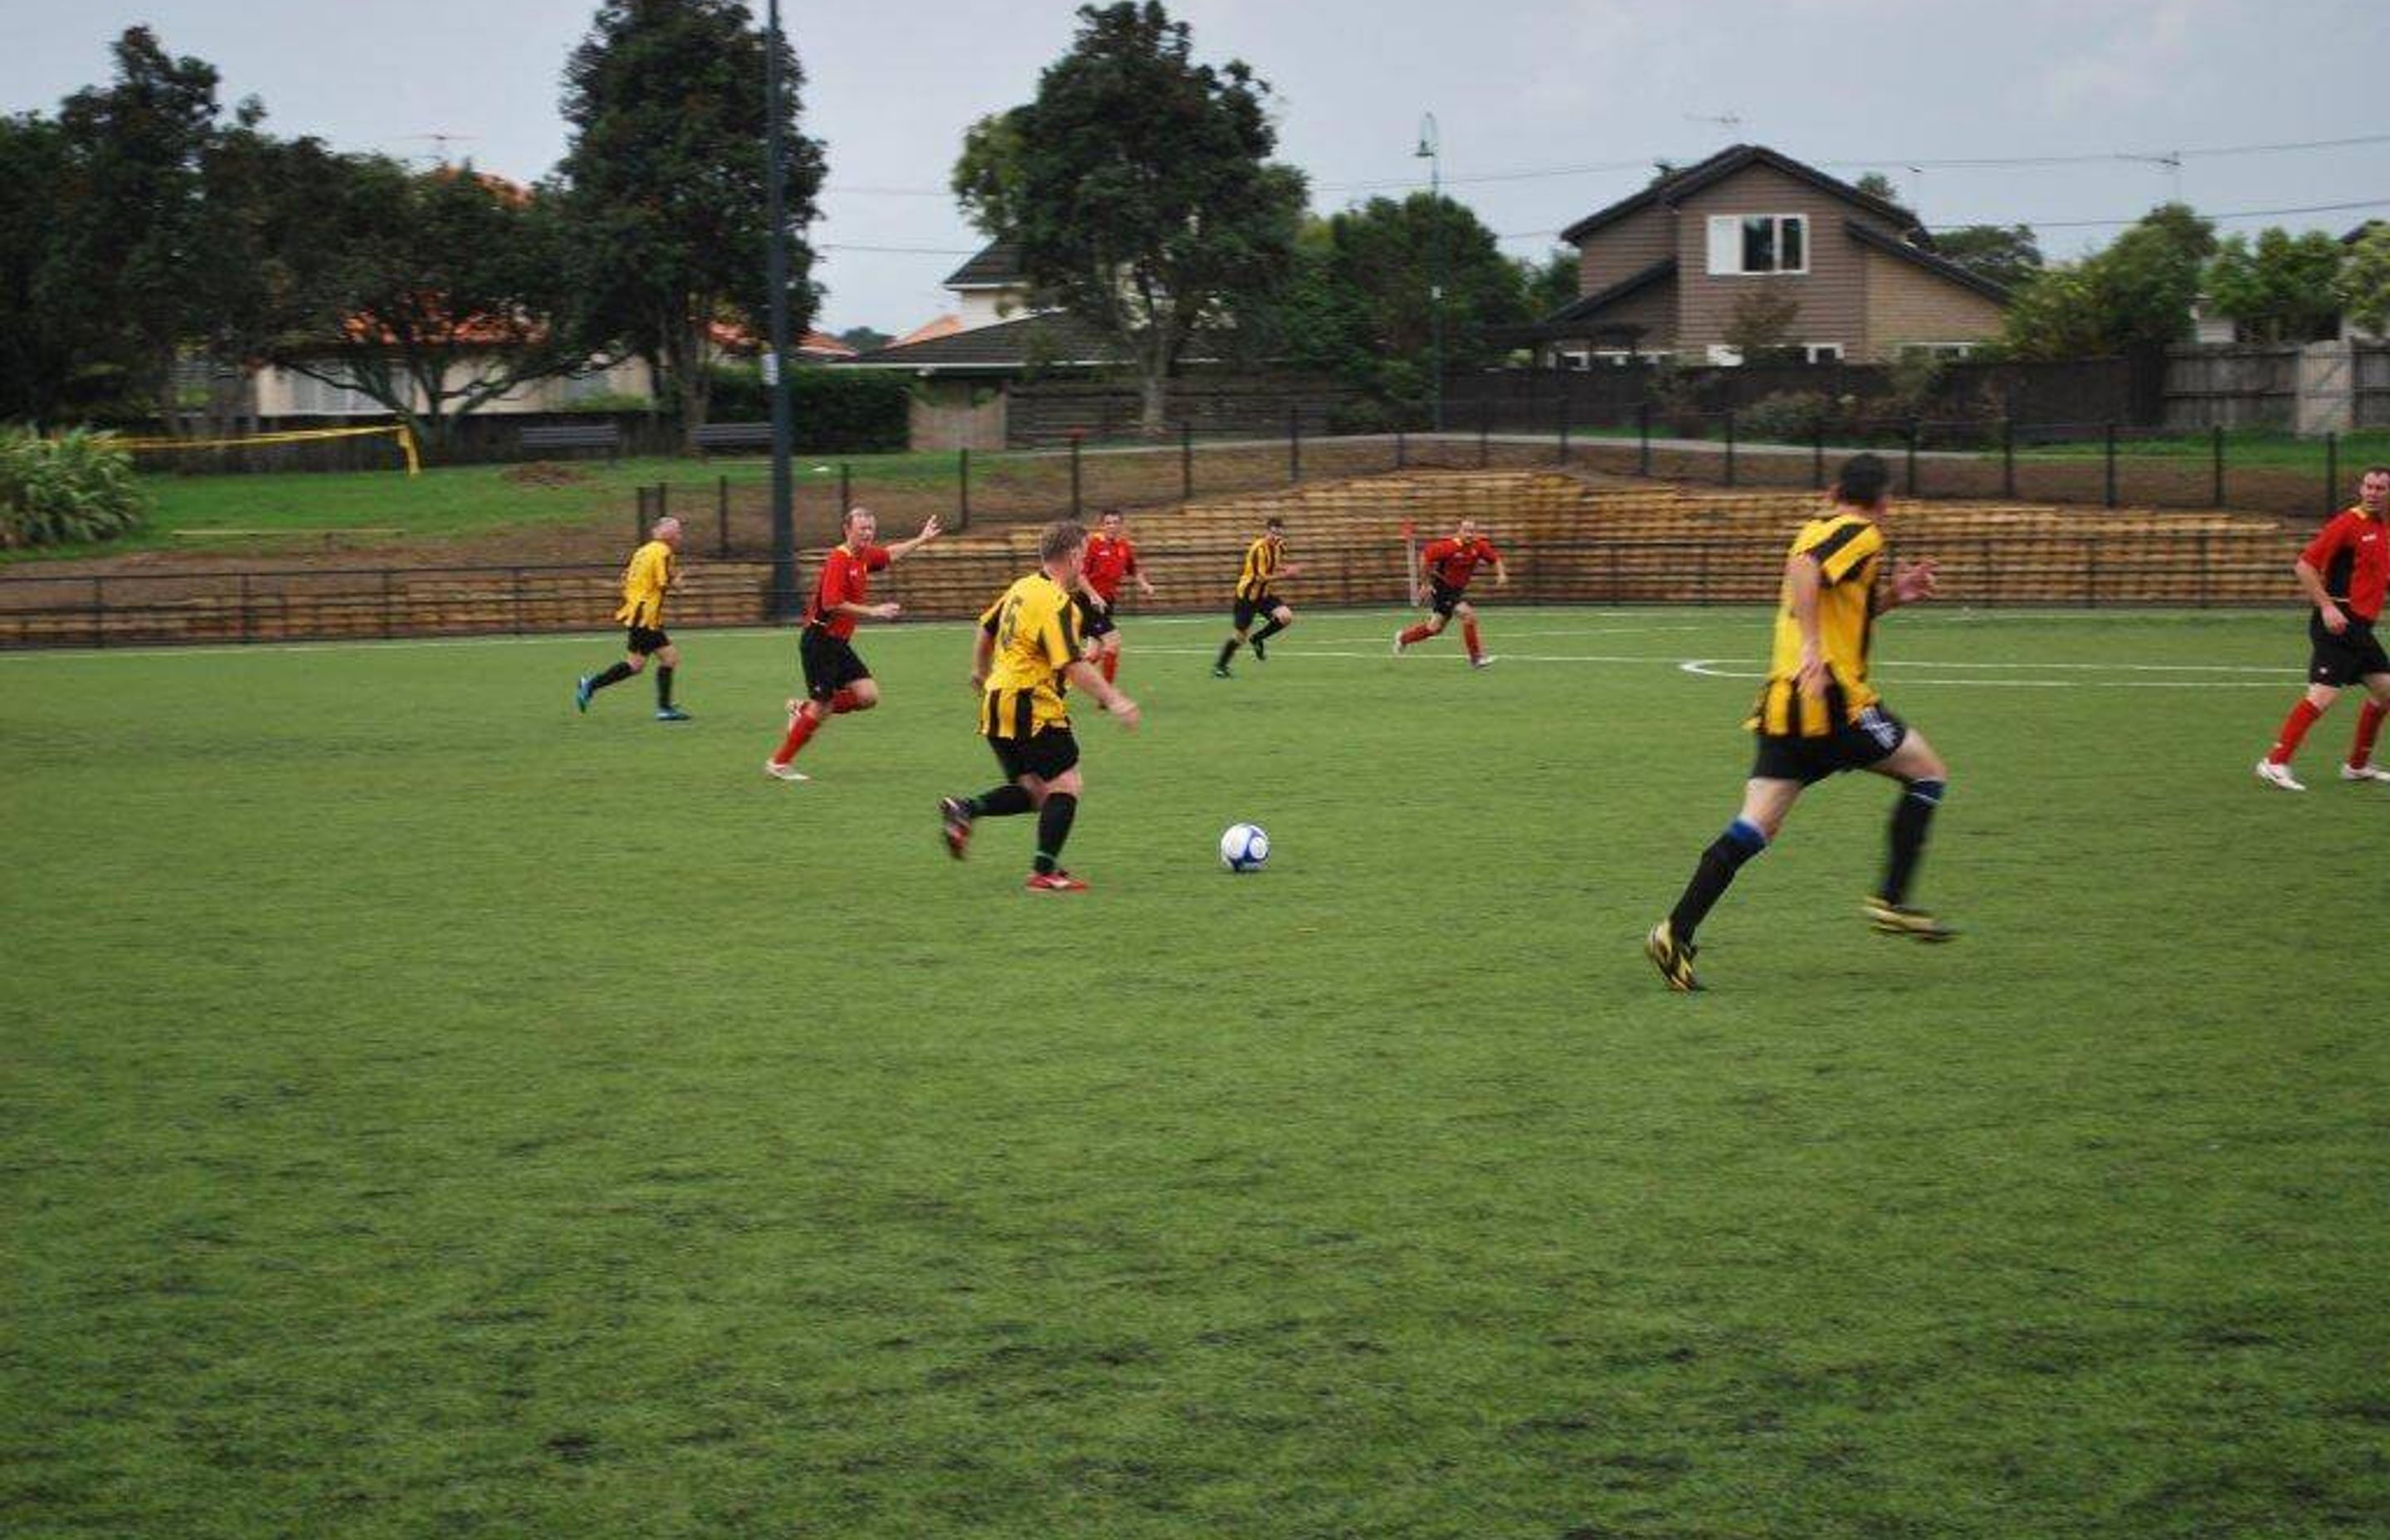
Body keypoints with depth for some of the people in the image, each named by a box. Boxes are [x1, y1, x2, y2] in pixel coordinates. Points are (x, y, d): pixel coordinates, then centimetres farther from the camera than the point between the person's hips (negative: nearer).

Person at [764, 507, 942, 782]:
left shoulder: (864, 557, 10)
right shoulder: (838, 559, -17)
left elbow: (891, 554, 32)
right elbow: (831, 604, -26)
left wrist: (922, 540, 35)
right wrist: (872, 611, -23)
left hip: (839, 643, 9)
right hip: (819, 640, -9)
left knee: (868, 695, 1)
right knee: (822, 706, -8)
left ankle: (803, 709, 15)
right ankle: (779, 763, 2)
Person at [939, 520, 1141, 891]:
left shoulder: (1022, 588, 12)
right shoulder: (1056, 604, -17)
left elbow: (985, 631, 26)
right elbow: (1072, 666, -24)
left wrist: (982, 672, 41)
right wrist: (1112, 699, -24)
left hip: (997, 704, 9)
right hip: (1031, 708, -9)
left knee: (1034, 791, 15)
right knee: (1065, 786, -3)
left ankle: (964, 810, 3)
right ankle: (1045, 871, -4)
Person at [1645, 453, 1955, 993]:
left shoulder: (1817, 529, 22)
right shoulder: (1860, 535, -5)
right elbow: (1804, 568, -25)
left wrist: (1891, 595, 25)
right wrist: (1812, 649, -32)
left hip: (1783, 704, 8)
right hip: (1833, 702, -8)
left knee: (1755, 827, 1)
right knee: (1928, 772, 12)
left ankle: (1676, 933, -10)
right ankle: (1891, 901, 7)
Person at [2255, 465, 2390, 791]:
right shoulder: (2349, 523, -11)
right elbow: (2304, 565, -16)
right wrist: (2326, 606, -23)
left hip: (2360, 627, 9)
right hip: (2337, 623, -9)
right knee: (2323, 695, -17)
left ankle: (2358, 765, 26)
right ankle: (2275, 763, -17)